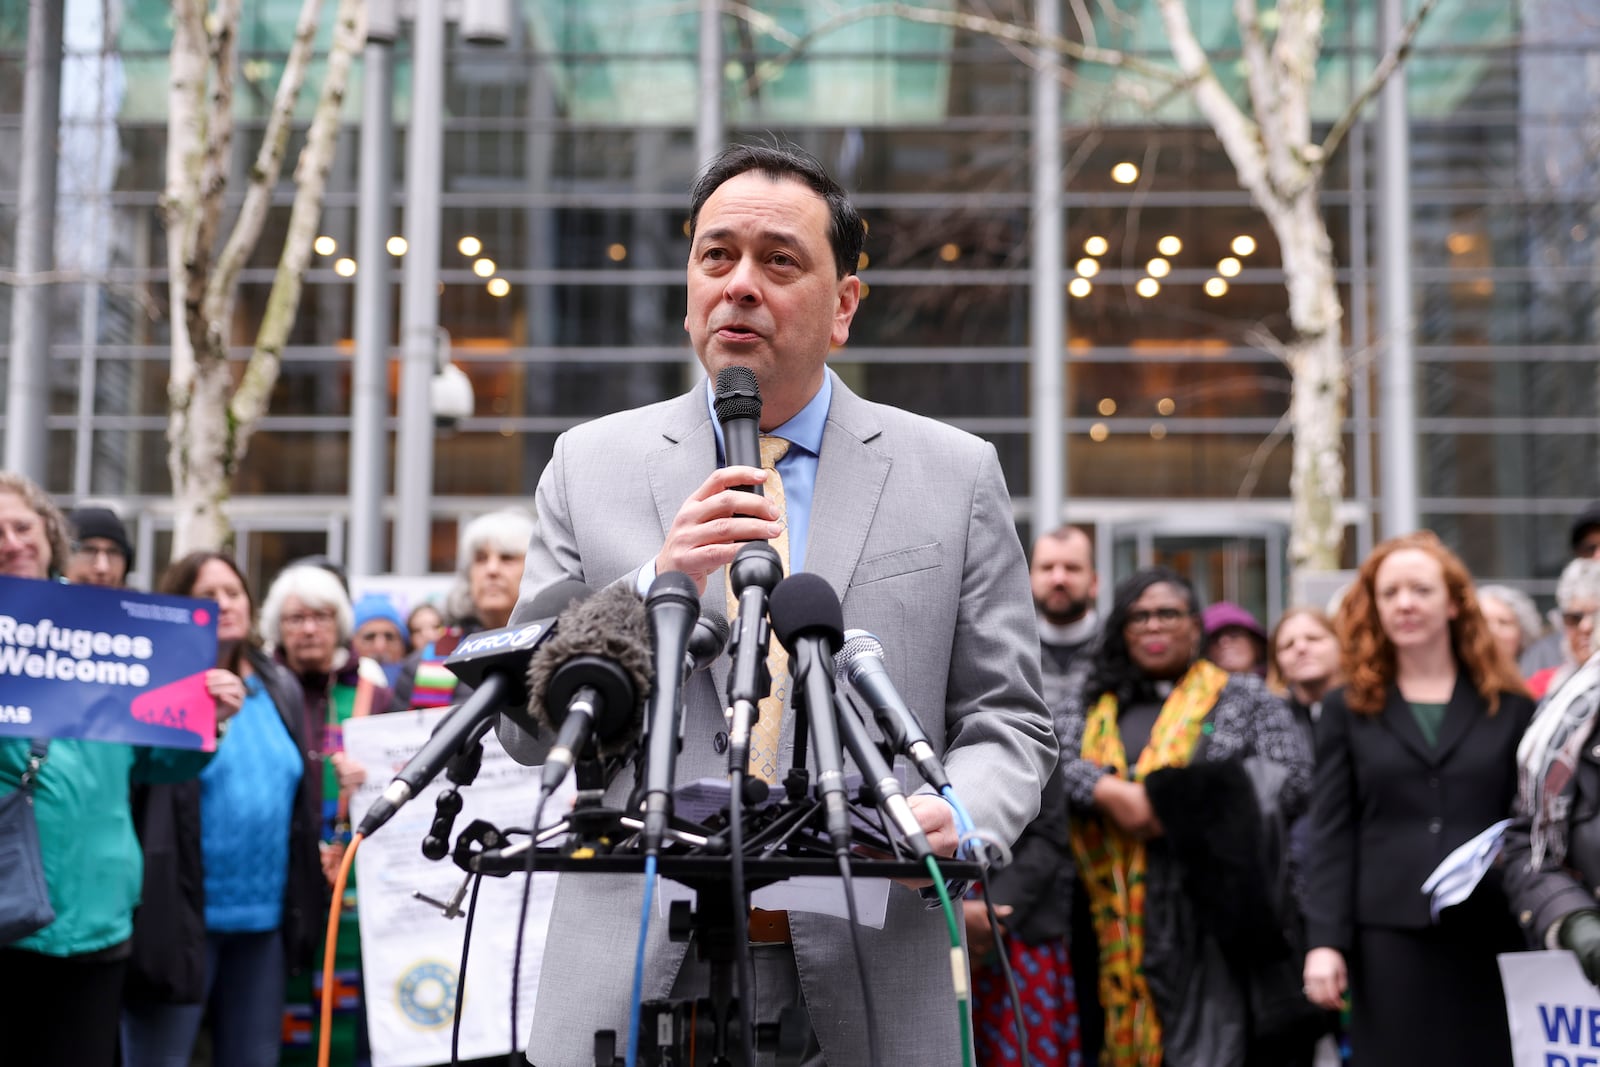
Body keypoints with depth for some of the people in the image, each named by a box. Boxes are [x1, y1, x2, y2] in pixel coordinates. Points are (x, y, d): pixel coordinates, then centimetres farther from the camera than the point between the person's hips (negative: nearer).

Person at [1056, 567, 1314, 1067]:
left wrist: (1177, 801, -10)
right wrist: (1112, 793, -18)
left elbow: (1292, 774, -3)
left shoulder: (1243, 698, 11)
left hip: (1205, 912, -3)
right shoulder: (1091, 703, 17)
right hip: (1117, 923, 3)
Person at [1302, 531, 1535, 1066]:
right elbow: (1332, 834, 4)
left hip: (1491, 937, 0)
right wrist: (1325, 940, -5)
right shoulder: (1349, 708, 11)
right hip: (1388, 936, 0)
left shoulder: (1509, 705, 10)